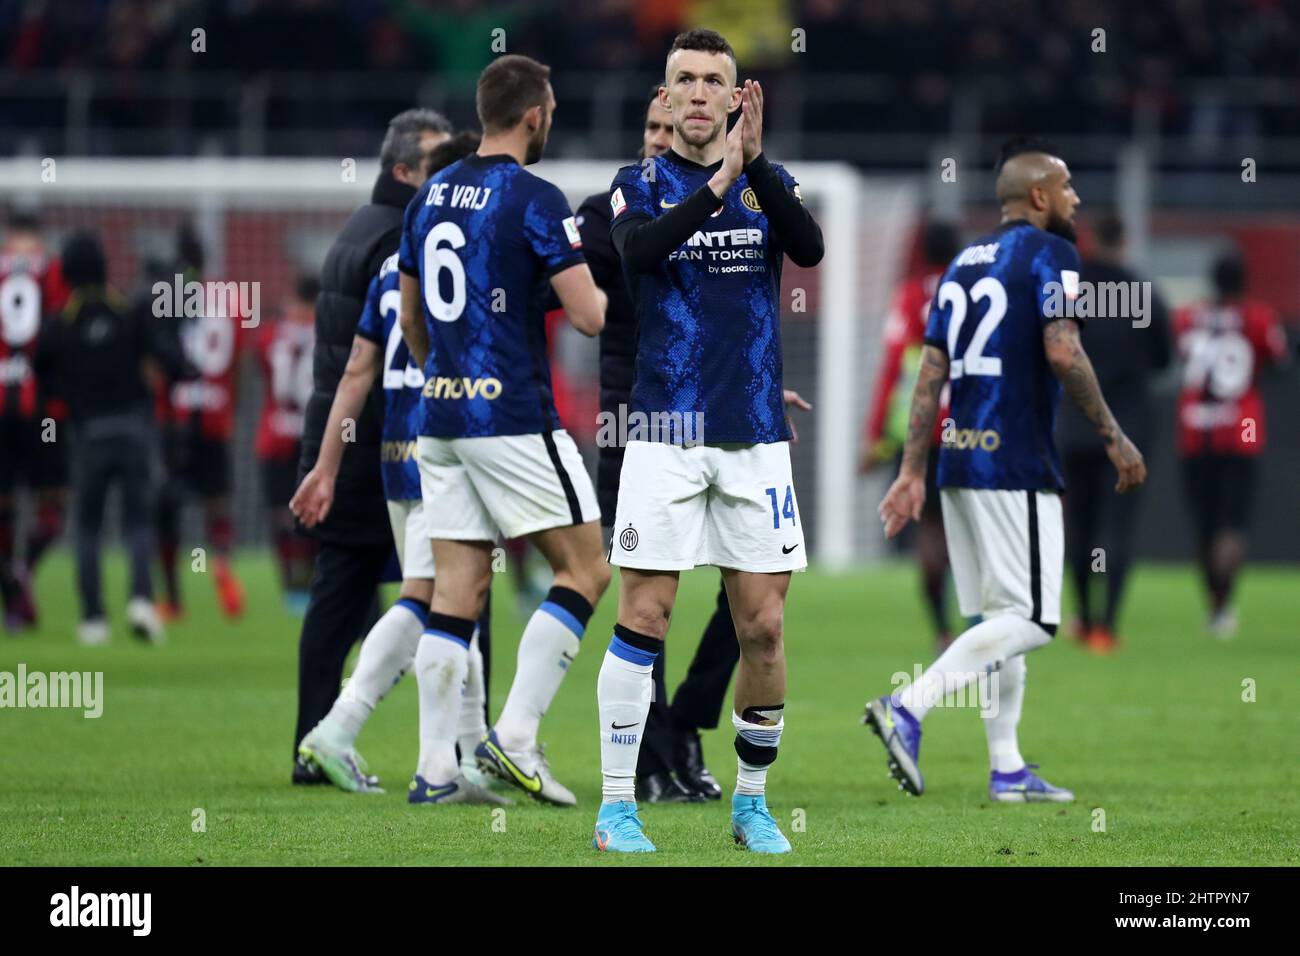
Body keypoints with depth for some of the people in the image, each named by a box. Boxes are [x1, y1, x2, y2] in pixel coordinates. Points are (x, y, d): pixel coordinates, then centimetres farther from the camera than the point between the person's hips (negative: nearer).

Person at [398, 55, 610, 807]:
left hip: (441, 416, 7)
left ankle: (439, 768, 2)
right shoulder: (535, 200, -12)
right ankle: (515, 736, -9)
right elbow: (589, 317, -15)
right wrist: (611, 285, 7)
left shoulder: (430, 197, 11)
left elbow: (410, 320, 19)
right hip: (515, 421, -7)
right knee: (586, 569, 1)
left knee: (459, 588, 7)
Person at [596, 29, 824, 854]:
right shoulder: (640, 186, 3)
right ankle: (617, 808, 0)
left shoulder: (768, 182, 8)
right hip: (667, 435, -2)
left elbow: (810, 249, -12)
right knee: (644, 616, -6)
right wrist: (719, 182, -28)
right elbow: (640, 249, -19)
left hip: (756, 438, 2)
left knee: (764, 626, 2)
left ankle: (752, 801, 17)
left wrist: (755, 159, -23)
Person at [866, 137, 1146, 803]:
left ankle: (1006, 769, 11)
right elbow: (1063, 353, -17)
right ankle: (908, 708, -20)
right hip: (1016, 466, -9)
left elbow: (931, 373, 14)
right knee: (1029, 620, -8)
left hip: (959, 462, 9)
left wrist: (911, 471, 13)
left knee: (998, 618, 12)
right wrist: (1113, 438, -9)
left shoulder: (962, 264, 17)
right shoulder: (1049, 254, -6)